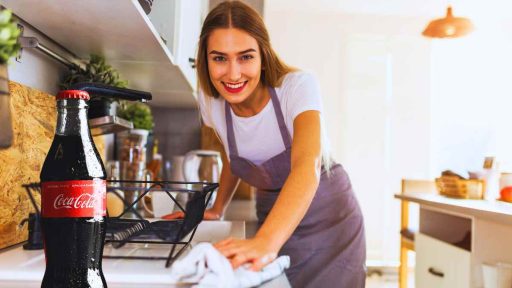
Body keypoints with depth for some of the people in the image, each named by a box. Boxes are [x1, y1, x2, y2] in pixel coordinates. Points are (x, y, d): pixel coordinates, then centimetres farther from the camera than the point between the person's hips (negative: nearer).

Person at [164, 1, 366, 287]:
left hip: (328, 220, -3)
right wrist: (217, 210, 3)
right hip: (272, 219, 3)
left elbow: (307, 166, -43)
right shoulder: (211, 102, -12)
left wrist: (266, 241, -57)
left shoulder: (298, 86, -26)